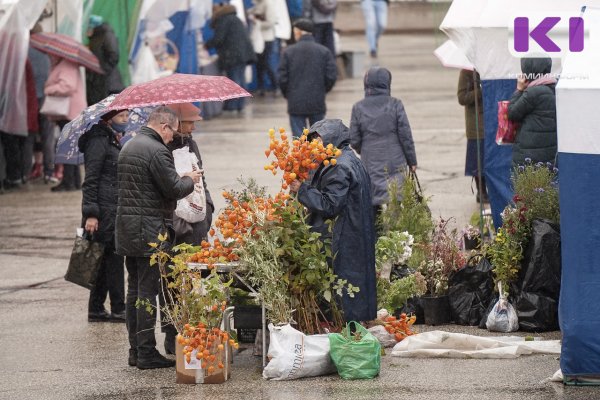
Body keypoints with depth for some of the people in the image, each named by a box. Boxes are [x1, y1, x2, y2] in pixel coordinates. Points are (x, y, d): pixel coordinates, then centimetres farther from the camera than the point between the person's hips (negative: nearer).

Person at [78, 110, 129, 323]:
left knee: (107, 260, 10)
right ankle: (118, 309, -2)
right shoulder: (98, 141, -11)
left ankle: (96, 310, 14)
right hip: (104, 210, -9)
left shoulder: (114, 141, 17)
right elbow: (90, 180, -16)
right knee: (114, 257, -6)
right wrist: (91, 214, -20)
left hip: (115, 210, 9)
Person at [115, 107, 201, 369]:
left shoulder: (128, 148, 16)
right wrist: (189, 180, 4)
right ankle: (146, 352, -4)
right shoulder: (157, 151, -15)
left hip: (126, 227, 9)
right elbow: (174, 190, -18)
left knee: (134, 291, 13)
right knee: (148, 291, -6)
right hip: (150, 231, -9)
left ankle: (135, 349, 16)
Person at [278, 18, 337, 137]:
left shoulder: (289, 52, -4)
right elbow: (331, 76, -4)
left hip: (296, 104, -1)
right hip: (317, 104, 1)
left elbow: (282, 78, -5)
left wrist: (287, 94, 13)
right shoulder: (324, 52, -2)